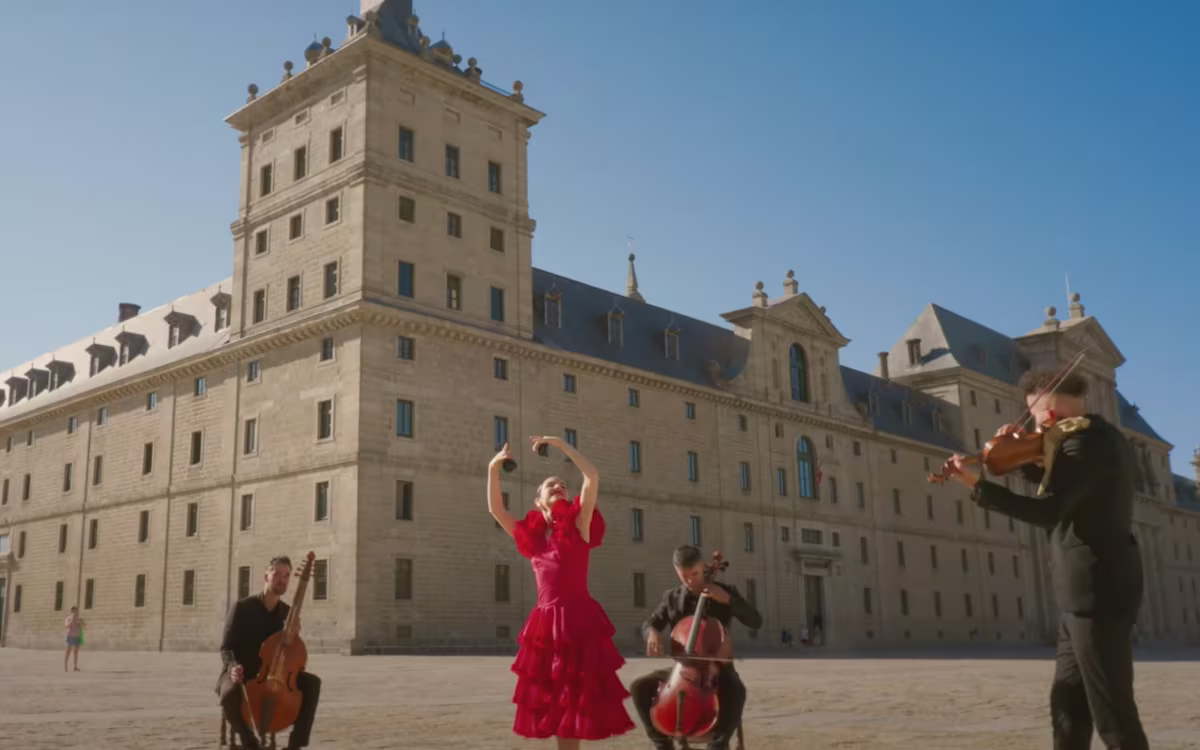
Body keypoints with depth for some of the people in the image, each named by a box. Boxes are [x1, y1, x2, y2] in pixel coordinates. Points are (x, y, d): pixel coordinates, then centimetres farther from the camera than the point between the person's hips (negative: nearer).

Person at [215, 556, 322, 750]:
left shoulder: (287, 612, 6)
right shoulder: (242, 607, -7)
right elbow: (226, 648, -8)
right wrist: (233, 667, -29)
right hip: (241, 675, -4)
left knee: (312, 682, -22)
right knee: (230, 692, -40)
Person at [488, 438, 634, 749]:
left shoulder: (578, 525, 3)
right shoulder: (531, 535, 14)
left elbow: (592, 477, -8)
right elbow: (496, 509, 16)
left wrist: (560, 444, -3)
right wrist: (493, 468, 9)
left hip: (578, 620, -5)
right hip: (545, 624, 5)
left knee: (575, 700, -2)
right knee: (553, 703, 9)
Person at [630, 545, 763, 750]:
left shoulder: (725, 592, -2)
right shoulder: (671, 597, 5)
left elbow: (756, 622, -9)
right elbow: (649, 623, 11)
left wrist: (728, 599, -21)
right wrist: (653, 632, -15)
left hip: (717, 667, -3)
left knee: (736, 691, -36)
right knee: (639, 687, -17)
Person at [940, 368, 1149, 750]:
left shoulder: (1086, 441, -17)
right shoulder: (1098, 436, 15)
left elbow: (1047, 512, -29)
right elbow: (1060, 488, 30)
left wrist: (977, 485, -28)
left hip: (1096, 590, -11)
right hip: (1088, 590, 11)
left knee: (1112, 714, -6)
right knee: (1067, 703, 14)